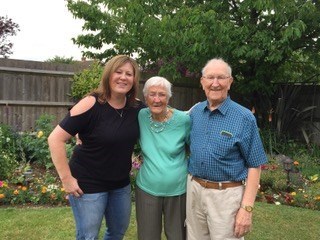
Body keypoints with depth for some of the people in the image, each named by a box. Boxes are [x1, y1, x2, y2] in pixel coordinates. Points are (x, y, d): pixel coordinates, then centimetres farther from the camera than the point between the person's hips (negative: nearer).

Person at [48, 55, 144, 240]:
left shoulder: (137, 108, -5)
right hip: (88, 184, -5)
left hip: (121, 184, 6)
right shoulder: (91, 104, -21)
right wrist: (66, 178, -19)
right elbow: (56, 139, -21)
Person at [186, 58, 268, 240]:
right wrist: (192, 183, 7)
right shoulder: (195, 112, 2)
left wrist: (247, 207, -14)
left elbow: (254, 166, -10)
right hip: (194, 189, 5)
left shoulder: (244, 117, -12)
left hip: (226, 194, -4)